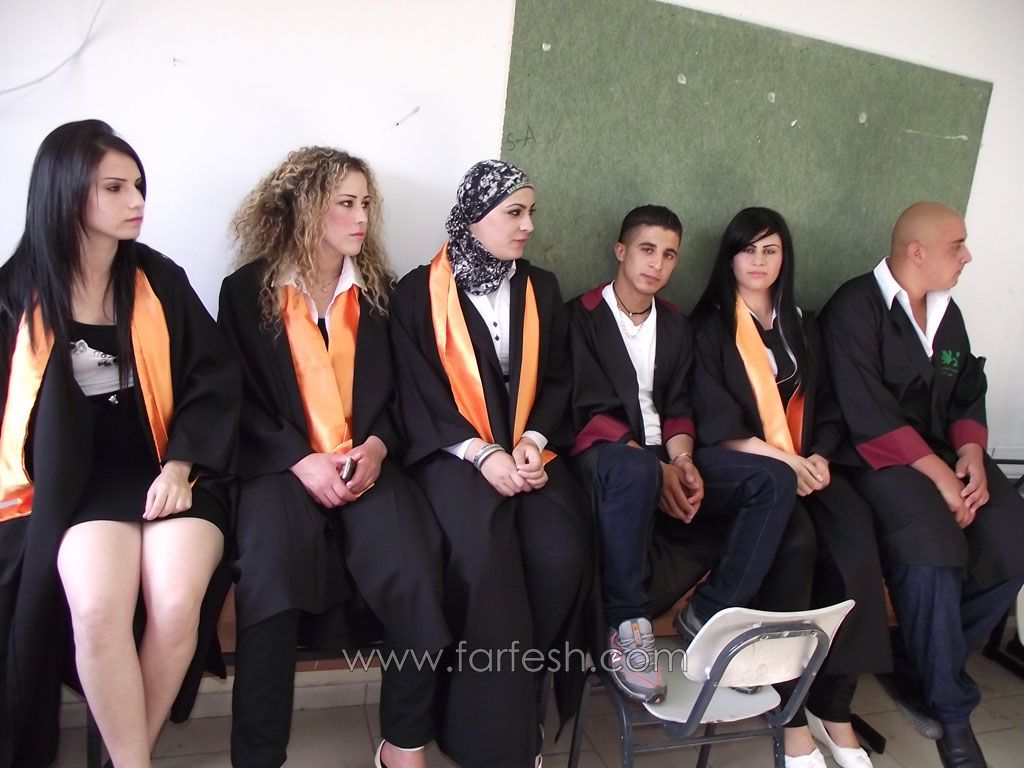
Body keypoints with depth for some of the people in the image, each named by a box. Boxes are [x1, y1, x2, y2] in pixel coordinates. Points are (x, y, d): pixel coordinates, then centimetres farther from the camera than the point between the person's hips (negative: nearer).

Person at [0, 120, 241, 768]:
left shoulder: (160, 280, 8)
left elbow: (216, 379, 4)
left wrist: (180, 466, -8)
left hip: (168, 469, 1)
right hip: (75, 479, 0)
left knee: (176, 605, -24)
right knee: (97, 607, -28)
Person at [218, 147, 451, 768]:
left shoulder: (378, 288, 15)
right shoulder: (247, 290, 7)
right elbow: (238, 399, 3)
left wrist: (377, 447, -5)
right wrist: (300, 461, -11)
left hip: (365, 462, 2)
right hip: (281, 463, -1)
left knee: (413, 567, -24)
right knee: (270, 571, -29)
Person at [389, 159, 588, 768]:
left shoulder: (542, 289, 15)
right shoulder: (420, 290, 3)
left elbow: (558, 379, 13)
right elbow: (419, 391, -3)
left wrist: (533, 442, -6)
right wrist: (482, 453, -15)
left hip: (529, 448, 4)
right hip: (454, 452, -3)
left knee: (562, 552, -24)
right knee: (485, 558, -30)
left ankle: (516, 691, 1)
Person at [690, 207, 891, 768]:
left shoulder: (802, 325, 20)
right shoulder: (709, 327, 4)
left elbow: (825, 408, 16)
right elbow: (717, 423, -6)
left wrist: (819, 457, -3)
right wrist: (782, 461, -14)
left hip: (807, 465, 4)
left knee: (856, 542, -24)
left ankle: (832, 705, -12)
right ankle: (792, 713, -17)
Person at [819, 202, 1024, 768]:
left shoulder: (946, 312, 17)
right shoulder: (854, 307, -9)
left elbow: (969, 394, 16)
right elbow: (868, 414, -17)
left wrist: (971, 454, -4)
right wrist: (937, 473, -19)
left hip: (946, 453, 8)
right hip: (881, 458, -7)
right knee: (934, 550, -30)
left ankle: (924, 670, 5)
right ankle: (950, 708, -8)